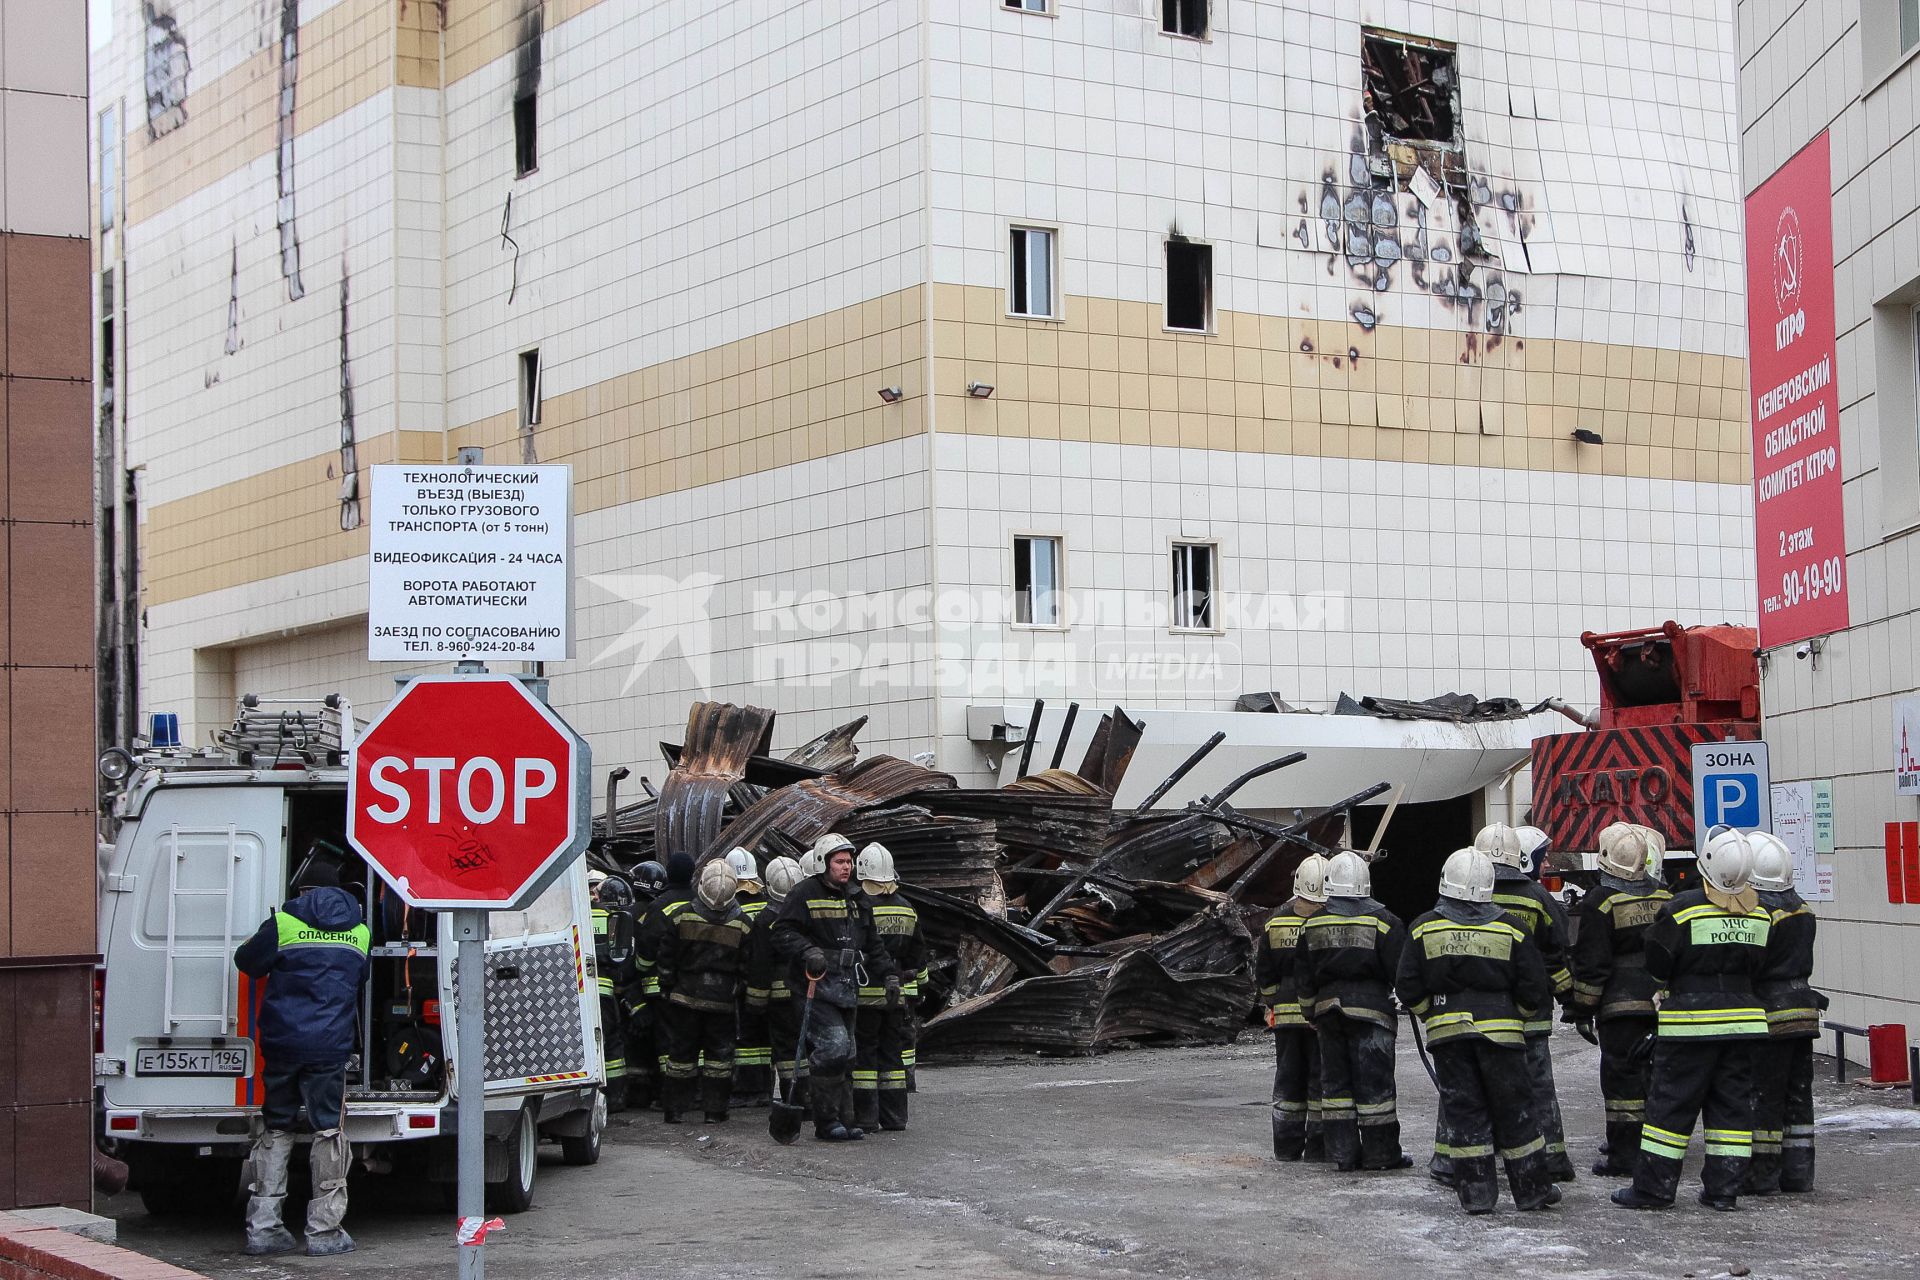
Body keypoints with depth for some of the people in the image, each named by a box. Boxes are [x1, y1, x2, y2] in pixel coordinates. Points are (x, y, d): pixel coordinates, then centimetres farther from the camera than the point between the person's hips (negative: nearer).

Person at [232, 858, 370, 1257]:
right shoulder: (360, 929, 11)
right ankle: (324, 1231, 2)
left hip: (281, 1042, 0)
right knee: (328, 1130, 4)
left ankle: (263, 1225, 10)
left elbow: (247, 961, 7)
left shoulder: (284, 923, -1)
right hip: (330, 1045, 0)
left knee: (276, 1128, 10)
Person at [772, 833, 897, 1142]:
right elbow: (783, 933, -11)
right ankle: (826, 1122, -9)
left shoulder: (857, 899, 18)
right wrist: (808, 951, -27)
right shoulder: (805, 894, -5)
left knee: (844, 1056, 10)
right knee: (833, 1048, -17)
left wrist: (889, 975, 14)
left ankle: (843, 1120, 17)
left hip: (848, 988, 8)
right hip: (817, 986, -8)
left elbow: (873, 944, 23)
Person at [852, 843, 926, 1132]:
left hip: (864, 994, -6)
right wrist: (913, 987, 25)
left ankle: (865, 1117, -1)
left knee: (863, 1053, 0)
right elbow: (918, 954, 16)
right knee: (893, 1053, 11)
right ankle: (895, 1118, 14)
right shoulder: (906, 909, 8)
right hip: (898, 993, 6)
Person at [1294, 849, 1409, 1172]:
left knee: (1335, 1079, 9)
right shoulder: (1381, 920, -6)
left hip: (1327, 1008, 4)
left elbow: (1303, 976, 10)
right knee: (1374, 1081, 1)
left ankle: (1342, 1153, 9)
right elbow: (1401, 970, -6)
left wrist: (1310, 1012, 20)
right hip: (1370, 1008, -4)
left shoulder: (1313, 922, 6)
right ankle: (1380, 1152, 4)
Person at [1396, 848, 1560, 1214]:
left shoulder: (1424, 929, 0)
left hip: (1447, 1031, 1)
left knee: (1462, 1109, 6)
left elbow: (1408, 987, 0)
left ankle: (1476, 1192, 5)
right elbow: (1534, 989, -2)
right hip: (1500, 1029, 0)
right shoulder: (1511, 929, -1)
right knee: (1513, 1108, 8)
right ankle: (1531, 1188, 14)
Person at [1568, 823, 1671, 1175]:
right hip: (1660, 1004, 6)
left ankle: (1623, 1156, -3)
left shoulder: (1601, 902, -12)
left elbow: (1591, 964, -12)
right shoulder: (1664, 897, 7)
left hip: (1621, 1002, -6)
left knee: (1621, 1076, -3)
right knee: (1651, 1072, 16)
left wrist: (1582, 1010, -5)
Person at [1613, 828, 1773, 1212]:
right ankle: (1724, 1188, 12)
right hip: (1742, 1018, 5)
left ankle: (1653, 1187, 4)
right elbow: (1756, 967, 10)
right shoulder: (1759, 913, 2)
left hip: (1692, 1022, -5)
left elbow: (1658, 964, -7)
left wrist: (1671, 985, 15)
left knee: (1672, 1101, 1)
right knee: (1732, 1101, 11)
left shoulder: (1684, 908, -13)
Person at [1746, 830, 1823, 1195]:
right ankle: (1798, 1172, 17)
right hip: (1802, 1010, 8)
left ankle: (1762, 1174, 1)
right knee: (1797, 1093, 13)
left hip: (1769, 1014, -8)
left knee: (1762, 1096, -1)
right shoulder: (1800, 908, 10)